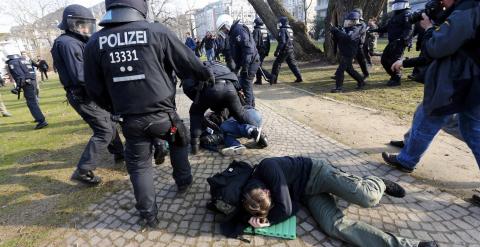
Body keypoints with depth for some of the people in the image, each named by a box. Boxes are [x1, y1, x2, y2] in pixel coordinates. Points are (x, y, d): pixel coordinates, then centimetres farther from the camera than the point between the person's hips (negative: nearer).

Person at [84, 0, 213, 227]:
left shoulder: (94, 43, 0)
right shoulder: (157, 32, -10)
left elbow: (94, 90, 7)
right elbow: (189, 64, -2)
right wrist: (206, 75, 19)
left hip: (131, 120, 2)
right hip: (162, 114, -1)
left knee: (139, 165, 18)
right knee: (179, 141, 28)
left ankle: (149, 215, 28)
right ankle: (183, 182, 41)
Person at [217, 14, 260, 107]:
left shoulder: (239, 30, -14)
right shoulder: (233, 32, 18)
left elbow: (248, 48, -25)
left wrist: (245, 67, -27)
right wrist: (236, 68, 21)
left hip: (250, 62, -10)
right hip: (247, 63, 10)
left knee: (245, 85, -8)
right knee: (247, 85, 16)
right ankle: (251, 106, 28)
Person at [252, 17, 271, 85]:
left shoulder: (256, 30, -10)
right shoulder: (266, 30, 13)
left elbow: (255, 41, -19)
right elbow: (268, 42, 16)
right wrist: (267, 51, 21)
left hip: (259, 50, -8)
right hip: (265, 51, 8)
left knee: (257, 66, -5)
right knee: (259, 65, 16)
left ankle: (269, 76, -15)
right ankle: (259, 80, 16)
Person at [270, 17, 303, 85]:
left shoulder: (282, 30, -12)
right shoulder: (290, 29, 15)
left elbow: (282, 42, -21)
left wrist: (277, 51, -19)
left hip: (284, 50, -8)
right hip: (291, 50, 8)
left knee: (277, 64, 1)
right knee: (293, 64, 13)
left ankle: (273, 80, 3)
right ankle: (299, 77, 9)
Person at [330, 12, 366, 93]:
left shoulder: (356, 29, -14)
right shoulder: (347, 29, 13)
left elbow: (349, 37, -34)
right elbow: (338, 39, 13)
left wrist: (337, 31, -30)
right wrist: (334, 32, -5)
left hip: (349, 53, -10)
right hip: (345, 53, 10)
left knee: (340, 70, -11)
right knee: (349, 69, 19)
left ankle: (339, 87, -6)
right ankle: (361, 81, 33)